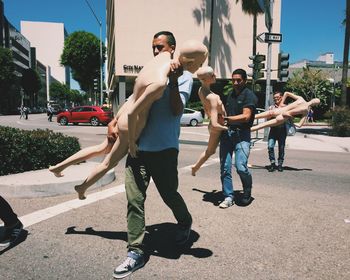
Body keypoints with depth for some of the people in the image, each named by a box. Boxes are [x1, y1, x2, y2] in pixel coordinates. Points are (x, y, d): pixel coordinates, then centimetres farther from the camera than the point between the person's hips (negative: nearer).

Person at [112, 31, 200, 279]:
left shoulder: (184, 76, 4)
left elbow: (176, 110, -8)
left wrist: (173, 80, -16)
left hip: (164, 148, -4)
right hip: (138, 145, 4)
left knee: (169, 194, 11)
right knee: (134, 199, -1)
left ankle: (185, 223, 42)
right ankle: (136, 252, 10)